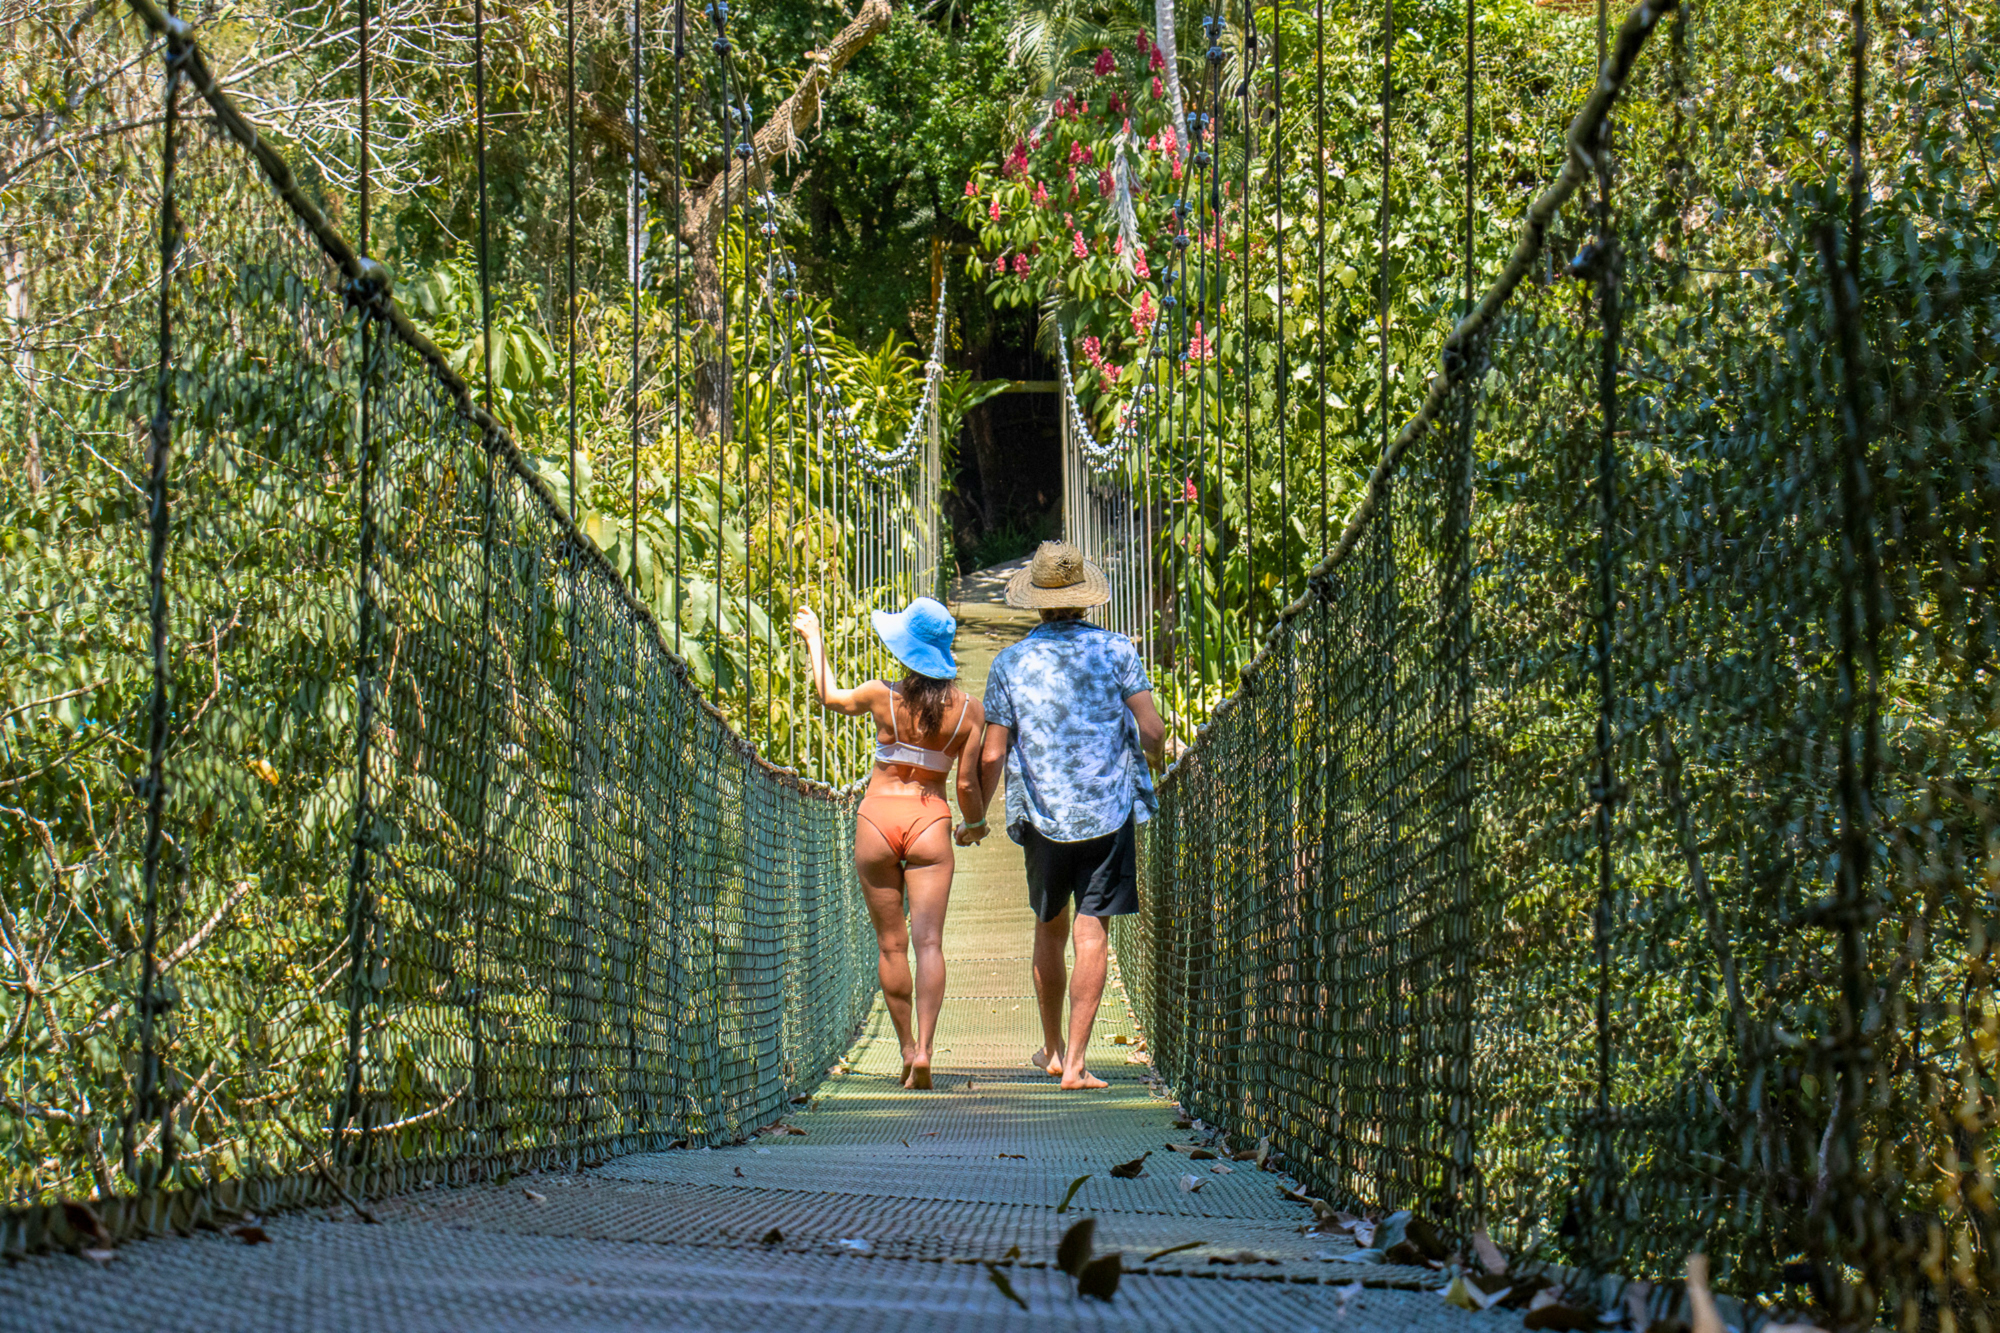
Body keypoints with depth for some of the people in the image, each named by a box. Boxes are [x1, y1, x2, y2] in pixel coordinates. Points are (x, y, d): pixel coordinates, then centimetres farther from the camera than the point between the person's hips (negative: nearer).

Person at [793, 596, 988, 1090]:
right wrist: (975, 822, 22)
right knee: (928, 941, -6)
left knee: (890, 944, 9)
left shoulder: (882, 697, -6)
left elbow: (830, 696, 16)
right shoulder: (968, 709, -3)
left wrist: (814, 640, 30)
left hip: (877, 817, 0)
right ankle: (924, 1049, -20)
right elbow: (967, 783, 0)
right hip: (930, 820, 0)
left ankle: (907, 1049, 15)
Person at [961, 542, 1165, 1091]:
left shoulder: (1010, 663, 0)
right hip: (1108, 811, -1)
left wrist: (974, 820, 14)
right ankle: (1074, 1062, -10)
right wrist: (1153, 754, 19)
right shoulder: (1114, 650, -3)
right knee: (1092, 933, -2)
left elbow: (992, 755, 0)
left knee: (1050, 930, 19)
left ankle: (1053, 1048, 31)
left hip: (1041, 816, 2)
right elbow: (1153, 730, -6)